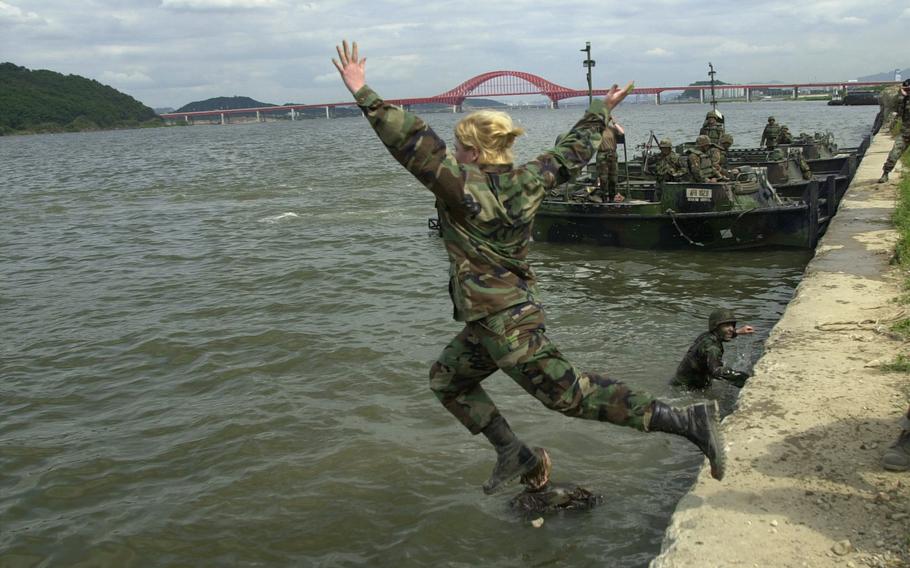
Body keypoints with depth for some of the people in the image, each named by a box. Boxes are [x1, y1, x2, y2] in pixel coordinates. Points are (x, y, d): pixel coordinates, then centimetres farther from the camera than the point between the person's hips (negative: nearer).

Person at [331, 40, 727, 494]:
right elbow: (572, 153, 16)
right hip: (521, 307, 9)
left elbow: (412, 142, -25)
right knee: (446, 379, 23)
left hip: (501, 322, -9)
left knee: (570, 392, -4)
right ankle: (512, 453, 26)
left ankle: (685, 421, -4)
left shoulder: (462, 185, -18)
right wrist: (600, 111, 32)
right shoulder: (526, 181, 2)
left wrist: (362, 93, -22)